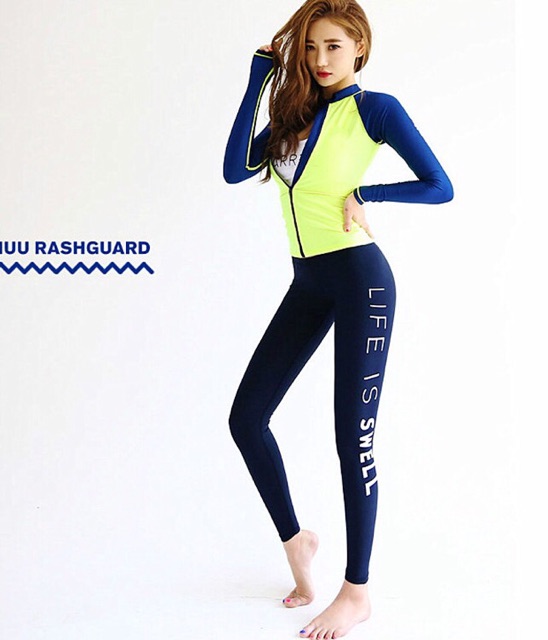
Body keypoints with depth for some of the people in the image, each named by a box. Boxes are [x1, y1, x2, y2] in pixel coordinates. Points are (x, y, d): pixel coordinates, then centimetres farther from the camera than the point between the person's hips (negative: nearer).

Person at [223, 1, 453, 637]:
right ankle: (295, 538, 26)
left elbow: (440, 187, -4)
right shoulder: (293, 111, 14)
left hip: (359, 279, -7)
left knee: (353, 433, -3)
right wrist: (257, 81, 0)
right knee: (246, 417, 5)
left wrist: (363, 194, -8)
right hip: (306, 283, 7)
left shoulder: (374, 108, -3)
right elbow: (235, 170, -1)